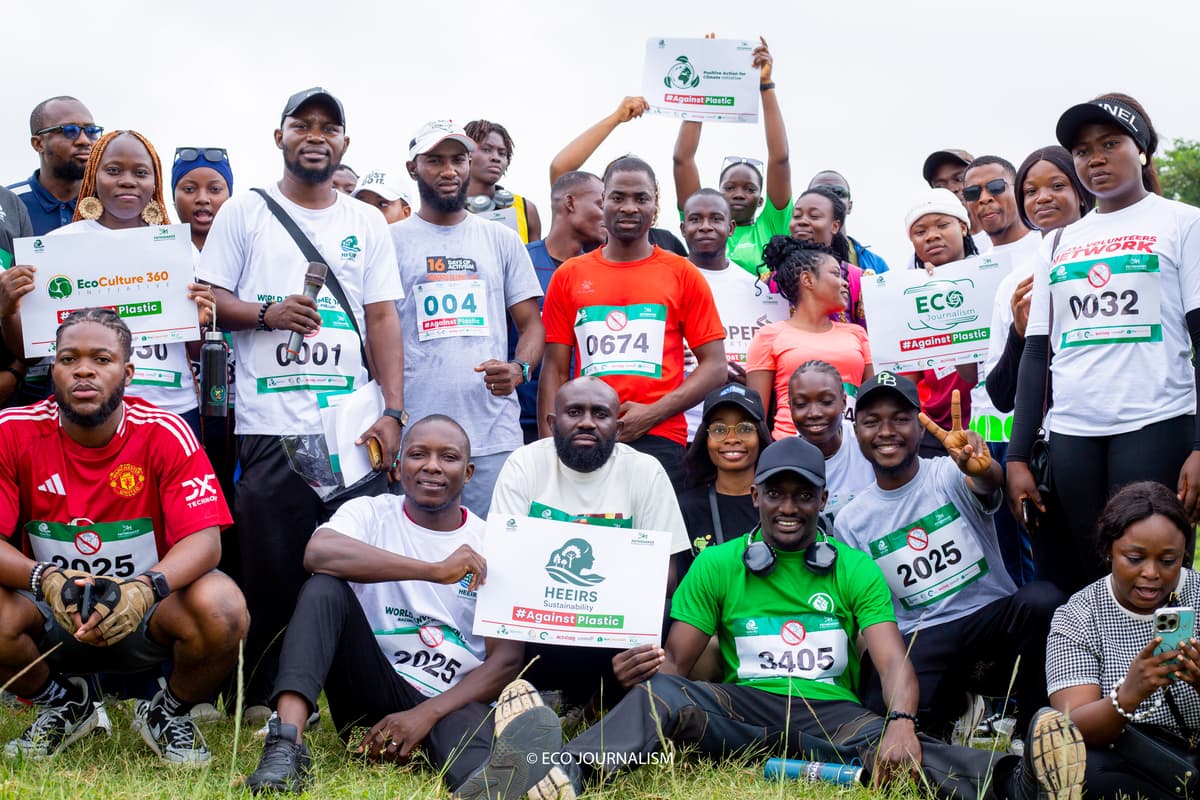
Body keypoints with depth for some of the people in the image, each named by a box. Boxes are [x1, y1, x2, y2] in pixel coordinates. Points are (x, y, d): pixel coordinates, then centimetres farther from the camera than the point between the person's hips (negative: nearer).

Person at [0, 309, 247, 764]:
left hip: (146, 616, -1)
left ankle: (170, 713, 5)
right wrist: (45, 580, -34)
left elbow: (204, 540, -19)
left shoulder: (165, 433, -13)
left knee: (222, 609, -31)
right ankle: (63, 704, 6)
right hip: (51, 615, 1)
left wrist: (146, 587, -39)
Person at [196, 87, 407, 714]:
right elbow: (208, 300, 5)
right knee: (271, 574, 1)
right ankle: (263, 704, 14)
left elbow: (382, 319, 10)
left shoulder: (367, 223, 15)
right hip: (270, 427, -1)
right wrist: (266, 314, -14)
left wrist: (393, 411, 0)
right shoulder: (245, 212, 9)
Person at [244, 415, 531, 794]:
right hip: (374, 690, 3)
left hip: (454, 702, -3)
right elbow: (317, 552, -22)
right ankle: (286, 745, -34)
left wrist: (426, 714, -15)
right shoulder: (370, 514, 3)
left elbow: (508, 658, -1)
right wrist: (435, 570, -27)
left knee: (475, 774, -40)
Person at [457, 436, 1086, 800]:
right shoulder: (716, 565, 13)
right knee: (663, 693, -32)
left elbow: (894, 662, -1)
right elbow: (677, 663, 8)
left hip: (833, 716, 0)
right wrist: (657, 665, -20)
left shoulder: (856, 570, 12)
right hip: (744, 709, 0)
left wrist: (901, 721, -25)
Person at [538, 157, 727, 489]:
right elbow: (555, 370, 11)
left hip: (659, 439, -1)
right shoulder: (568, 276, 12)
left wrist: (653, 413, -7)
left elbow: (714, 366, 5)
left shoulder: (683, 275, 7)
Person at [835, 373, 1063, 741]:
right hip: (921, 641, 1)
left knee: (1041, 598, -33)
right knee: (886, 708, -30)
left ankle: (1034, 728, -12)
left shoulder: (950, 474, -2)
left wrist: (981, 469, -52)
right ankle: (955, 703, 6)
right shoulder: (850, 522, 7)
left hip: (993, 618, 0)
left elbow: (989, 484, -27)